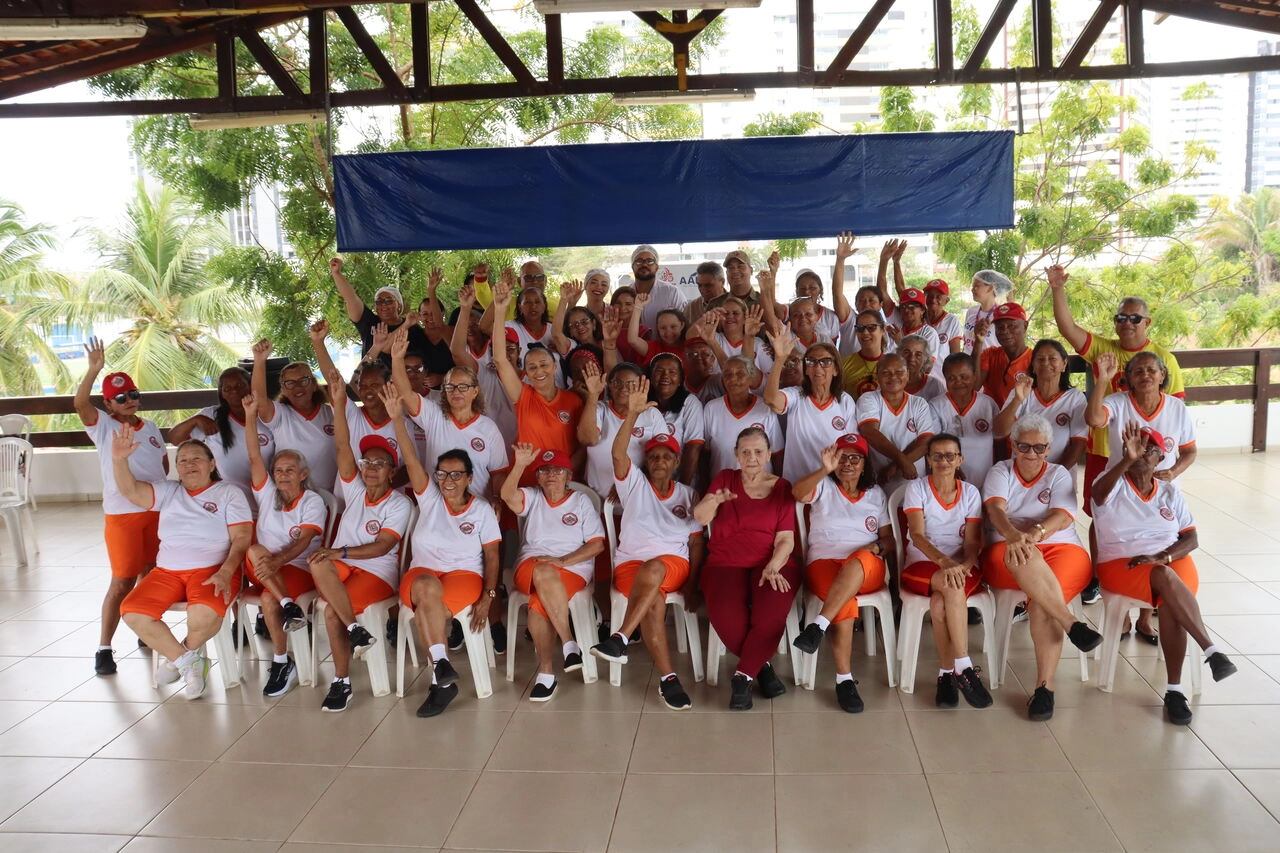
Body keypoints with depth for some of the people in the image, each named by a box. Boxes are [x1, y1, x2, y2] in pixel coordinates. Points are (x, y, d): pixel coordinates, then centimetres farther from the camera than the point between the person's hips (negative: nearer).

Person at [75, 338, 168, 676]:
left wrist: (159, 486, 5)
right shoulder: (102, 426, -4)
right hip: (122, 514, -4)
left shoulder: (150, 427, 9)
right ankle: (104, 648, 3)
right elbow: (80, 403, -23)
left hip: (157, 510, 5)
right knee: (122, 582, -5)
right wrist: (94, 369, -33)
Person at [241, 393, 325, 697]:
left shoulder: (312, 502, -1)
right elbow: (255, 457, -4)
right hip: (262, 570, 4)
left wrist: (278, 560, -34)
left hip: (297, 569, -3)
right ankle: (290, 606, -33)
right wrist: (250, 415, -14)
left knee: (268, 599, -33)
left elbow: (303, 541, -15)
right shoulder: (267, 494, 9)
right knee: (254, 550, -31)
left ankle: (282, 662, -17)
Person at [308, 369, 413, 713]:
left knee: (332, 613, -28)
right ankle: (356, 630, -23)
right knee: (318, 564, -30)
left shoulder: (399, 503, -5)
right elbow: (342, 447, -6)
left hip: (378, 572, -5)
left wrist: (341, 551, -26)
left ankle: (342, 682, -11)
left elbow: (383, 546, -14)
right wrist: (338, 403, -18)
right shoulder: (355, 489, 6)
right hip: (343, 565, 5)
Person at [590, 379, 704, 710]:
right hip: (631, 564, 0)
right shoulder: (634, 483, 11)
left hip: (674, 563, 1)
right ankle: (668, 678, -28)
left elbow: (696, 541, 10)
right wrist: (633, 414, -23)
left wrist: (691, 585, -3)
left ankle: (620, 639, -38)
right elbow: (618, 453, -9)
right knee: (654, 601, -33)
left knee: (653, 570, -37)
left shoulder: (688, 494, 15)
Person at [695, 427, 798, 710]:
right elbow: (700, 518, -4)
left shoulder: (781, 487, 9)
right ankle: (761, 665, -3)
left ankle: (744, 675, -13)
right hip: (726, 563, 0)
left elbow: (786, 538, 1)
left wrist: (774, 565, -19)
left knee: (773, 609, -33)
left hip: (772, 563, 0)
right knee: (725, 615, -31)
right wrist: (715, 500, -26)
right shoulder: (725, 478, 10)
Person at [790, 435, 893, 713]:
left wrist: (877, 547, -6)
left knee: (859, 561, -39)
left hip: (868, 570, 1)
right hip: (824, 563, -1)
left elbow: (890, 540, 17)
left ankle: (818, 627, -46)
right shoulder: (823, 487, 10)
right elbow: (797, 492, -14)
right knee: (845, 602, -35)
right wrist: (824, 470, -30)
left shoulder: (876, 494, 19)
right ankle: (844, 679, -30)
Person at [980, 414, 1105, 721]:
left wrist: (1037, 532, -28)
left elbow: (1063, 516, -5)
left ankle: (1045, 686, -30)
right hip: (1007, 554, 0)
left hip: (1061, 550, 0)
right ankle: (1071, 624, -42)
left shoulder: (1059, 475, 14)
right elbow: (996, 510, -9)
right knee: (1026, 557, -39)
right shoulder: (1000, 472, 12)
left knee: (1041, 601, -31)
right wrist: (1015, 536, -32)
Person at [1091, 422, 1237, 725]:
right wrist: (1126, 459, -40)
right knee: (1166, 579, -35)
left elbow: (1192, 539, 6)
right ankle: (1211, 651, -33)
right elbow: (1098, 494, -25)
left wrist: (1160, 556, -13)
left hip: (1172, 562, 2)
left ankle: (1174, 689, -27)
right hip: (1121, 565, -2)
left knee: (1169, 603, -31)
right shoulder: (1114, 485, 2)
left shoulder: (1170, 492, 12)